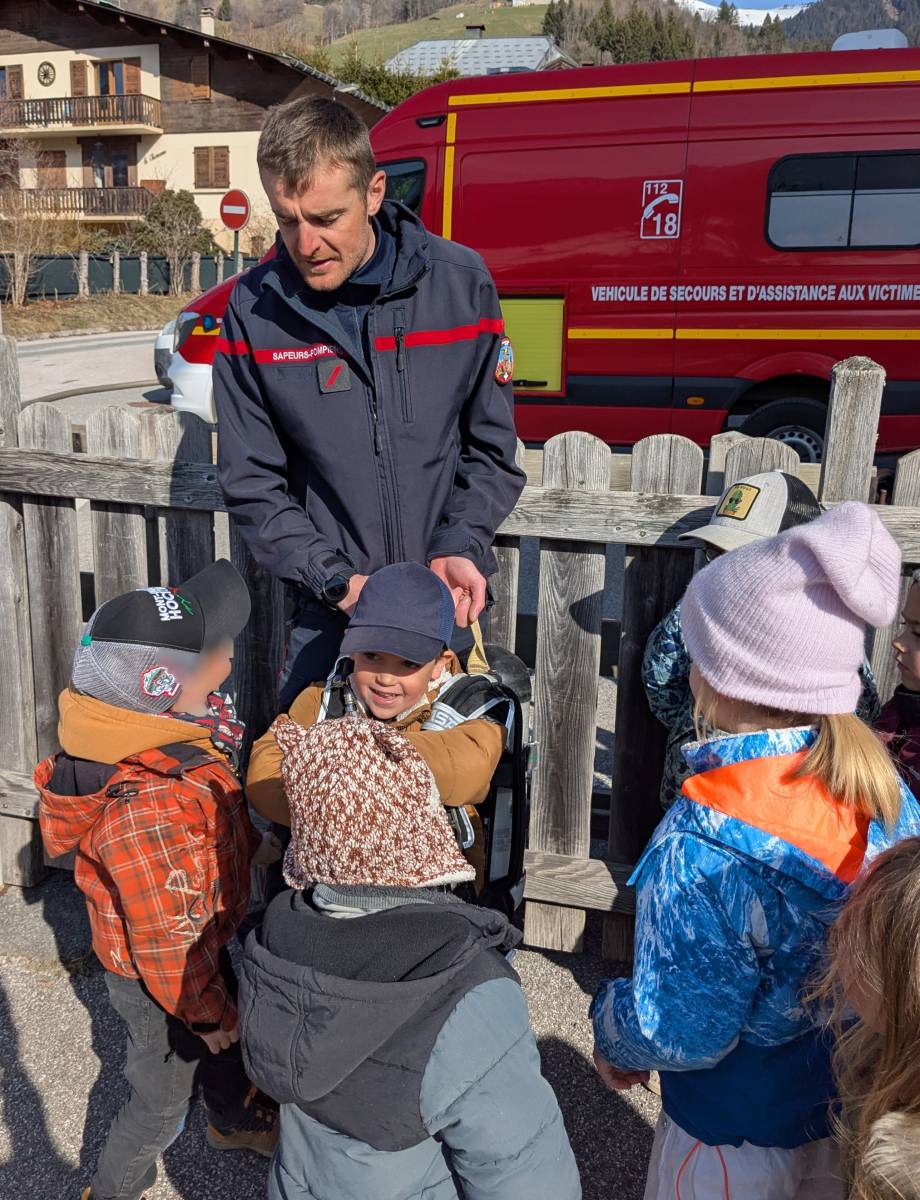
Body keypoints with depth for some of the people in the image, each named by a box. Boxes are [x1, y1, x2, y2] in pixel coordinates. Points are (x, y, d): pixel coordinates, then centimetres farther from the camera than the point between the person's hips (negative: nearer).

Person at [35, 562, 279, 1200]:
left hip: (205, 947, 9)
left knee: (224, 1045, 32)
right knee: (162, 1099, 18)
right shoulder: (148, 804, -42)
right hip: (159, 981, -8)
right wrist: (206, 1011, -17)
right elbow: (168, 935, -31)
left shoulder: (174, 735, -13)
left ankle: (236, 1122, 61)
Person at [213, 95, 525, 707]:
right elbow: (252, 484, -3)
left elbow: (492, 448, 2)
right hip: (328, 610, 0)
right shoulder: (254, 310, -7)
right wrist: (336, 579, -13)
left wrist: (459, 547, -12)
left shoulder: (460, 281, -6)